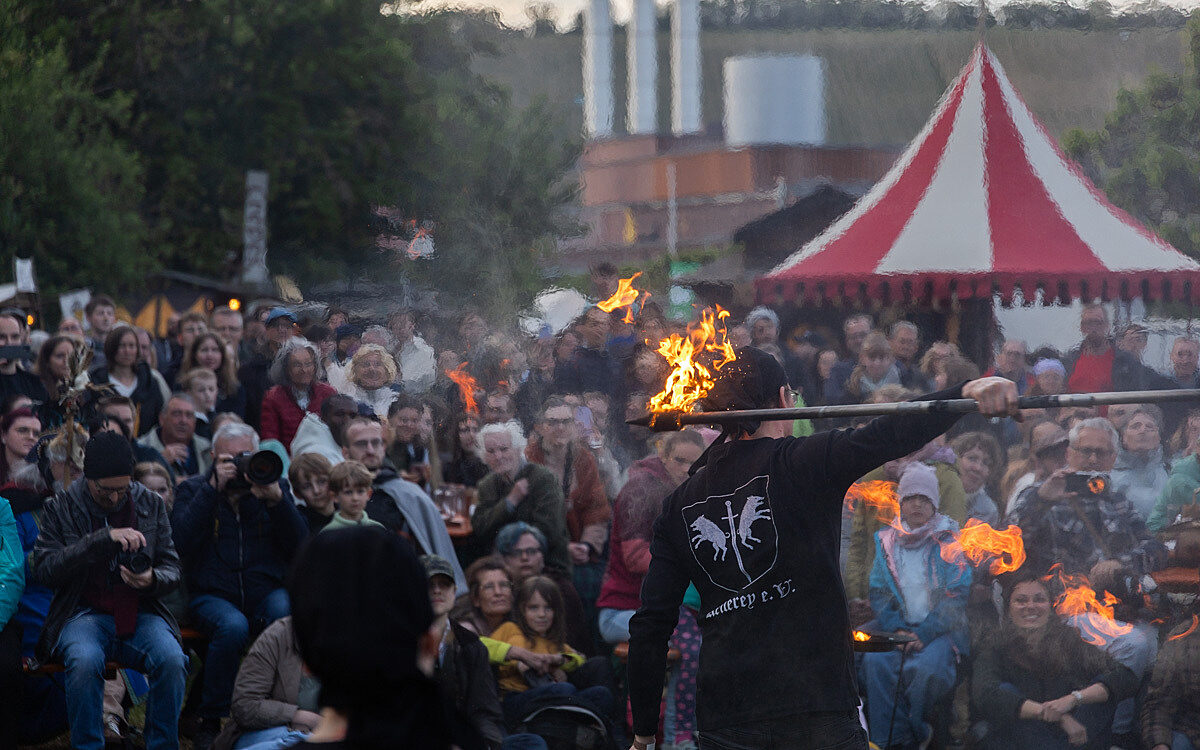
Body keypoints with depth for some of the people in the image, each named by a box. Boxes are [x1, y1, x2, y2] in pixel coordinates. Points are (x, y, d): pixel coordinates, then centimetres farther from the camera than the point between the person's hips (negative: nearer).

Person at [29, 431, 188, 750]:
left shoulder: (151, 504, 10)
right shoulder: (60, 508, 3)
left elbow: (172, 568, 12)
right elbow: (43, 568, -9)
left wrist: (152, 580, -14)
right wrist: (104, 539, -18)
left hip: (140, 613, 2)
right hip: (85, 613, -2)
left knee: (172, 660, -30)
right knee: (85, 661, -36)